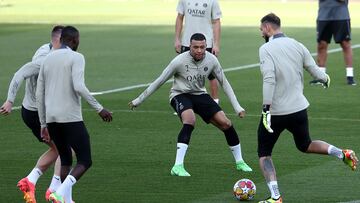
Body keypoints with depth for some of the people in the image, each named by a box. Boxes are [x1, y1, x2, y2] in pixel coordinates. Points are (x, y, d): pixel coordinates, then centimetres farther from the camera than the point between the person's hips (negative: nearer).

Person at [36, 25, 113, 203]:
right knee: (85, 161, -2)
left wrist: (43, 124, 21)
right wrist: (99, 109, -13)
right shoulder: (76, 58, -5)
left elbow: (39, 95, 15)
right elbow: (79, 87, -19)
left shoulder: (47, 60, 14)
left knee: (65, 160, 19)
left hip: (51, 118, 7)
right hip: (71, 118, -7)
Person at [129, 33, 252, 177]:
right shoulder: (180, 61, -22)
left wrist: (237, 107, -1)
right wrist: (139, 100, -5)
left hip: (200, 95, 5)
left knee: (225, 123, -6)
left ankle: (239, 162, 16)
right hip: (180, 95, -5)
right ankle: (178, 167, -38)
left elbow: (224, 83, 3)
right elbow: (159, 81, -11)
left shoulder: (211, 60, -11)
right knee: (190, 120, -35)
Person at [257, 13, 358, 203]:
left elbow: (269, 80, -25)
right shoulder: (297, 45, 3)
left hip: (276, 111, -5)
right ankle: (342, 153, 8)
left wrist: (266, 109, -27)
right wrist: (326, 79, 28)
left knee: (264, 153, 11)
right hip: (299, 109, 5)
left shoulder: (266, 49, -13)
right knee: (305, 145, 29)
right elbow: (316, 72, 5)